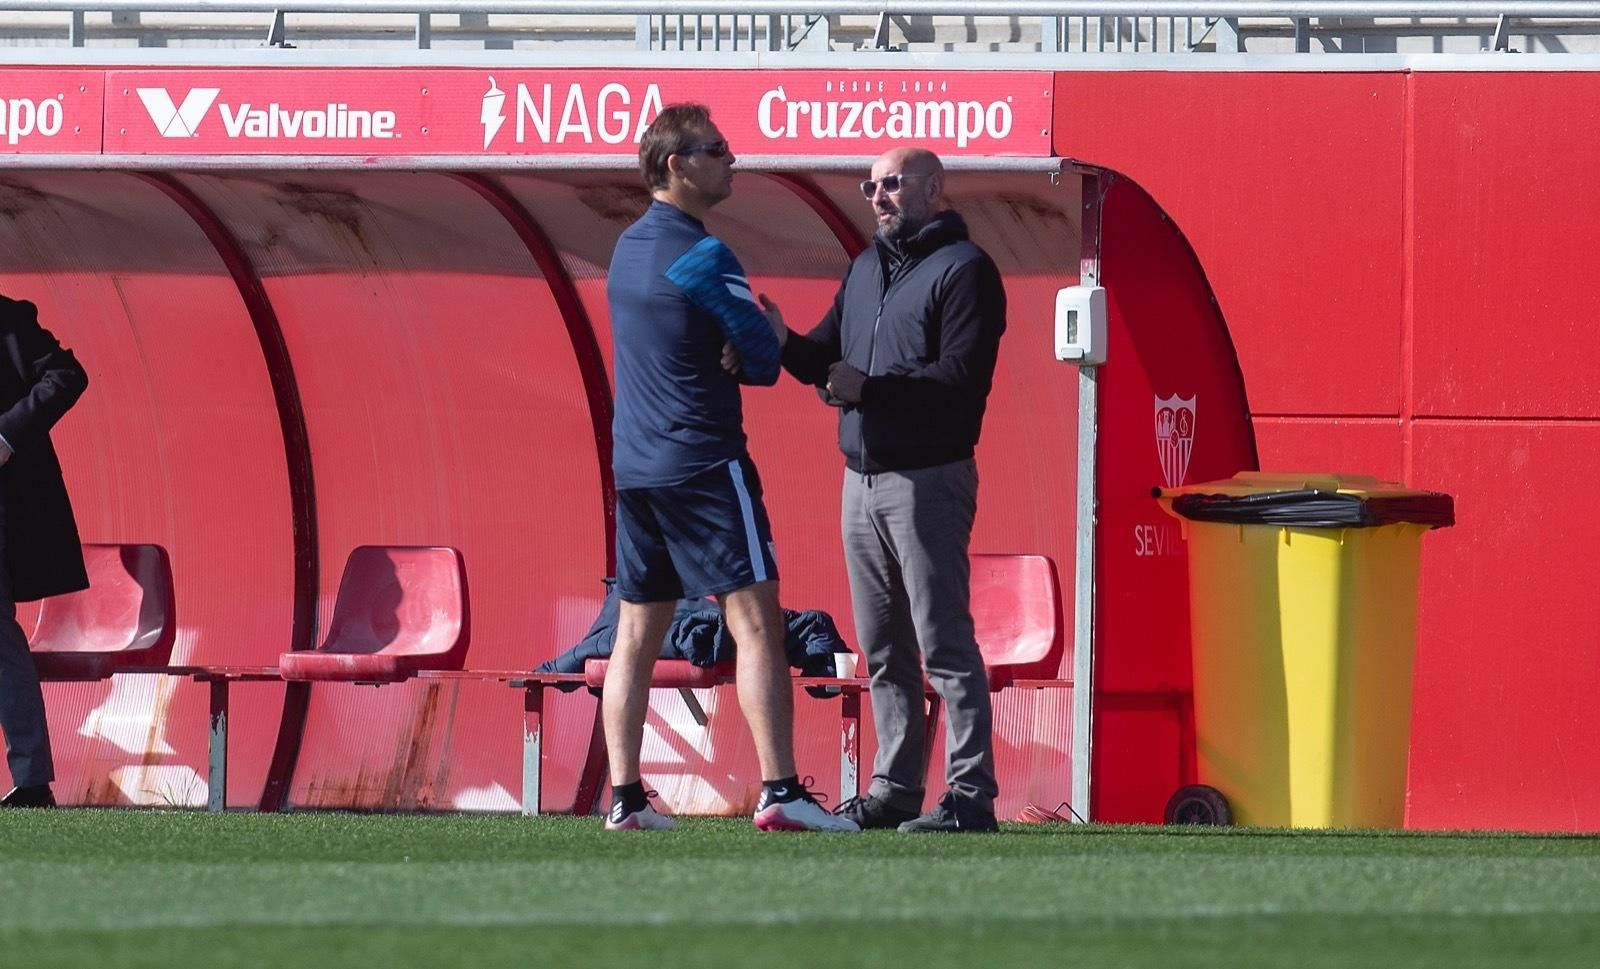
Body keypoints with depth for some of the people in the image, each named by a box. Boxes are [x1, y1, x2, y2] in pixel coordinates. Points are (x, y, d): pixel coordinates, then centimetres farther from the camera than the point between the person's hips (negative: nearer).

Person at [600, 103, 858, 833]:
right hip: (704, 464, -8)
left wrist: (723, 358, -1)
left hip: (632, 465, 8)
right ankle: (779, 792, -18)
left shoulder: (628, 248, 14)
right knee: (756, 623, -10)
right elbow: (766, 358, -8)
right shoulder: (700, 256, -12)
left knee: (637, 633, 9)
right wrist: (738, 359, 8)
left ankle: (624, 797, 7)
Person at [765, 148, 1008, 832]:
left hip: (927, 480, -8)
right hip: (862, 479, 8)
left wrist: (869, 386, -21)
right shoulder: (864, 269, 20)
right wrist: (786, 344, -3)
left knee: (944, 644, -9)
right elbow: (830, 358, 18)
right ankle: (894, 793, 15)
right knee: (882, 649, 10)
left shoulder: (964, 269, -6)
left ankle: (971, 796, -10)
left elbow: (961, 376, -16)